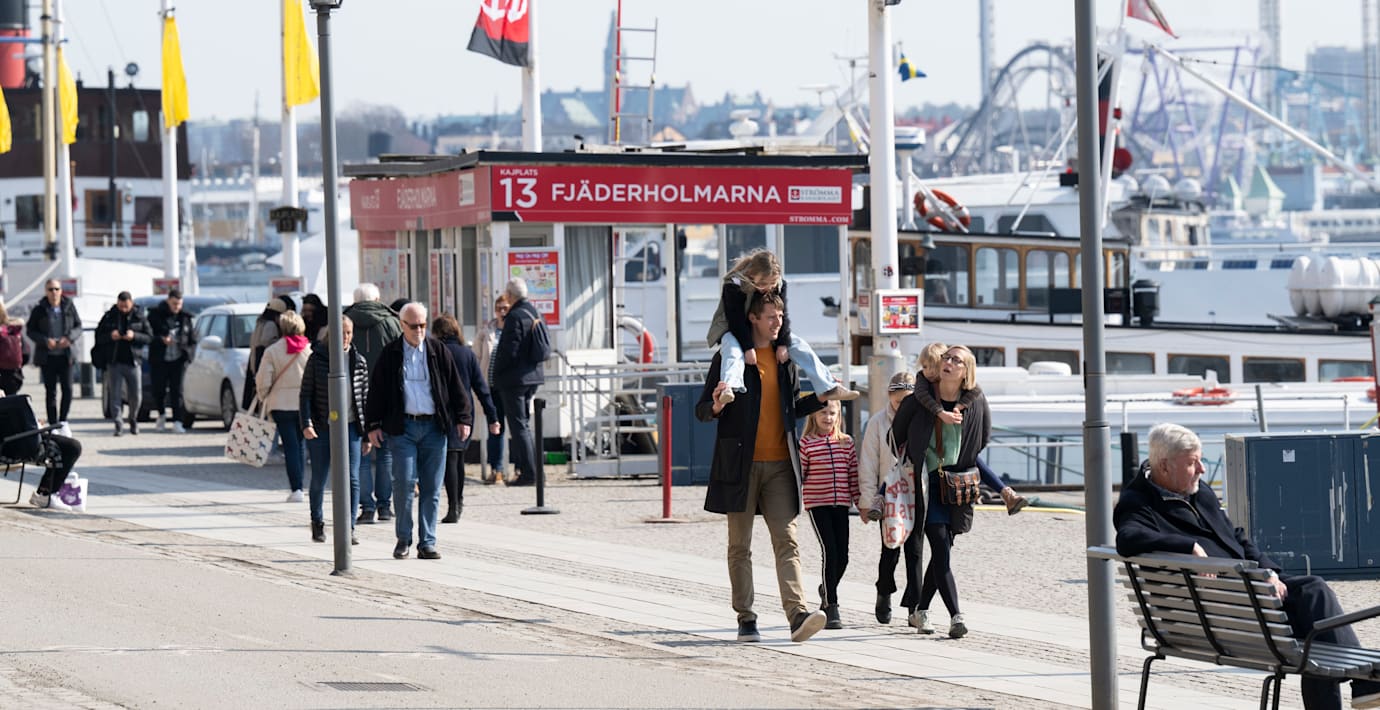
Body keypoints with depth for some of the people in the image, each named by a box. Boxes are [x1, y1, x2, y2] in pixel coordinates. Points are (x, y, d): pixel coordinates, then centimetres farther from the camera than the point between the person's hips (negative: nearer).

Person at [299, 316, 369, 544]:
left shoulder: (358, 361, 5)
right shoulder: (317, 359, -1)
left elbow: (365, 397, 10)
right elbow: (306, 395, 0)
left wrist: (367, 433, 8)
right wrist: (306, 424, -14)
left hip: (350, 427, 1)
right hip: (322, 428, -1)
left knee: (351, 479, -8)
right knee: (319, 480, 8)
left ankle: (349, 528, -4)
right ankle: (317, 523, 27)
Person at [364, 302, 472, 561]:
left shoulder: (438, 351, 8)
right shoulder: (390, 354, 4)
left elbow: (455, 387, 10)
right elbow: (376, 391, 6)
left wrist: (463, 418, 5)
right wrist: (373, 425, 1)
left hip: (434, 426, 2)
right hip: (403, 427, -2)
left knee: (431, 488, 1)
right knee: (404, 483, -9)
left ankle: (427, 543, 6)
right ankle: (403, 539, 6)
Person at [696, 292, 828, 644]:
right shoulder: (729, 358, 0)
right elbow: (701, 411, -1)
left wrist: (821, 398, 7)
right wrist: (716, 406, -23)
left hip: (779, 466, 3)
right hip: (741, 465, -3)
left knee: (786, 540, -9)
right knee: (740, 546, 3)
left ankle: (798, 615, -20)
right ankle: (745, 620, 9)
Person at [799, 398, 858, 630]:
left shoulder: (846, 442, 10)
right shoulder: (806, 443, -1)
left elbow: (854, 475, 12)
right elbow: (799, 474, -1)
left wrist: (862, 504, 11)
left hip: (840, 504, 4)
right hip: (817, 504, -4)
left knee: (842, 556, 3)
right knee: (830, 551, -14)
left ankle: (827, 592, 32)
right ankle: (831, 608, -11)